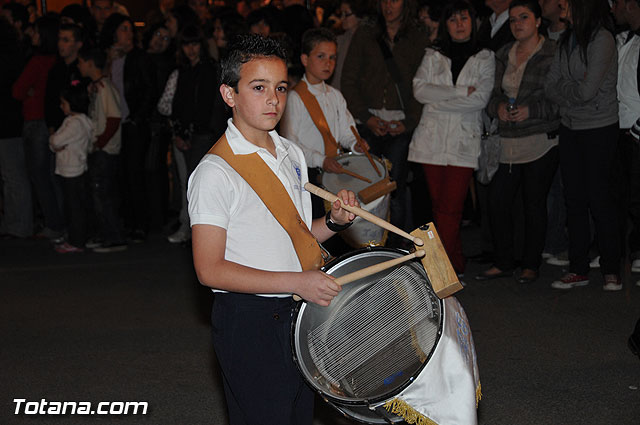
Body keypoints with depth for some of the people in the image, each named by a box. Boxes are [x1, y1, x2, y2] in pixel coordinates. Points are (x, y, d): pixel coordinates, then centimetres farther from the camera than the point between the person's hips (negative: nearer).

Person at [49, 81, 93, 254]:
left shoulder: (76, 123, -18)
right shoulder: (73, 120, 14)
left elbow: (57, 141, -22)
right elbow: (56, 143, 17)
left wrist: (52, 139, -2)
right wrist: (55, 145, -4)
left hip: (73, 172, -10)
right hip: (70, 170, 10)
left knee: (74, 206, -4)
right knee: (75, 206, 14)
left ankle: (76, 242, 1)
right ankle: (76, 238, 21)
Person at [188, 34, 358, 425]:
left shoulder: (292, 155, 8)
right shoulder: (216, 172, -17)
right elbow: (210, 269, -20)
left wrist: (334, 222, -3)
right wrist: (296, 282, -24)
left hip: (299, 316, 7)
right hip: (249, 323, -7)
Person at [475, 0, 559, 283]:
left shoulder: (553, 55, -4)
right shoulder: (504, 56, 14)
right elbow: (493, 93, 17)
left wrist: (531, 110, -16)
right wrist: (498, 106, -5)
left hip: (541, 140, -5)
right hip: (509, 142, 5)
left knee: (534, 202, 1)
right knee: (497, 200, 2)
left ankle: (531, 265, 15)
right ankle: (503, 263, 16)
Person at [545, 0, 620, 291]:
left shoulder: (602, 39, -14)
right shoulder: (567, 39, 9)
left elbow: (587, 90, -20)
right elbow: (550, 87, 7)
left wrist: (563, 88, -2)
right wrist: (574, 90, -9)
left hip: (599, 128, -7)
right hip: (570, 128, 7)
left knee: (599, 198, -3)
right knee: (574, 199, 7)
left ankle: (611, 271, 9)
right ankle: (578, 270, 13)